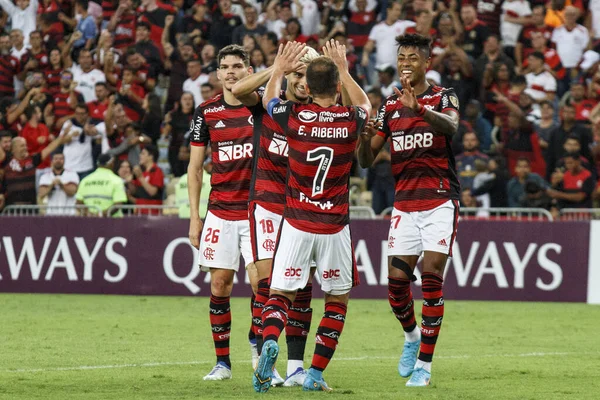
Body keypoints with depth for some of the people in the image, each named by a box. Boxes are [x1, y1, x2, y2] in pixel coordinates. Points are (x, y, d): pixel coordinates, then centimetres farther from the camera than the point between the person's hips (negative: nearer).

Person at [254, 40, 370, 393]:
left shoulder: (294, 116, -7)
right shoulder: (350, 121, -6)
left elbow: (269, 99, 19)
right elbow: (365, 105, 21)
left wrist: (279, 69, 33)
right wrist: (344, 70, 29)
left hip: (296, 224, 0)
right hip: (334, 227, 0)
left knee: (280, 294, 5)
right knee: (338, 300, 15)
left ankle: (270, 341, -26)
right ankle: (316, 374, 10)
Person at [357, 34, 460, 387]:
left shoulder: (444, 98, -2)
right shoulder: (390, 106, 10)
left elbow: (451, 126, -27)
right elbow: (366, 160, 8)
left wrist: (418, 107, -46)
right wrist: (365, 135, -15)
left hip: (440, 201, -4)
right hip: (405, 204, 4)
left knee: (432, 276, -12)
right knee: (397, 281, -2)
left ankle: (425, 363, -6)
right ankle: (411, 335, 29)